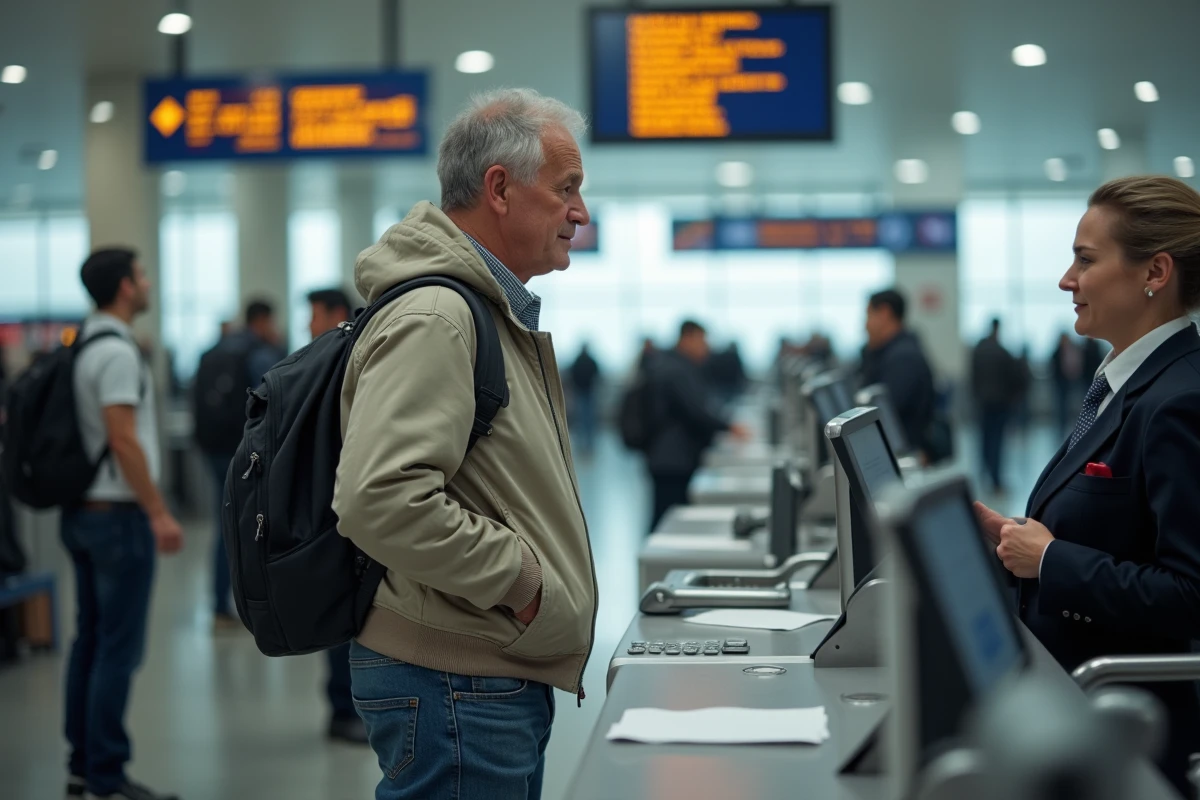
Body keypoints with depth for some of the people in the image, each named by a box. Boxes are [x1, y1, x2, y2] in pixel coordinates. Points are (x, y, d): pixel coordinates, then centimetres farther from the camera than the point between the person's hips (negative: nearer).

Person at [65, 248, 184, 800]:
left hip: (82, 511, 10)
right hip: (117, 512, -10)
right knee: (119, 647, -5)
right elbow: (123, 440, -22)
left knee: (90, 640, 13)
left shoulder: (82, 347, 13)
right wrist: (159, 513, -19)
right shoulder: (117, 352, -16)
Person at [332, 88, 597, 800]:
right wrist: (520, 576, -20)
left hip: (505, 675, 10)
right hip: (454, 684, -10)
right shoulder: (433, 318, -18)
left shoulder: (502, 314, 17)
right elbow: (381, 500, -29)